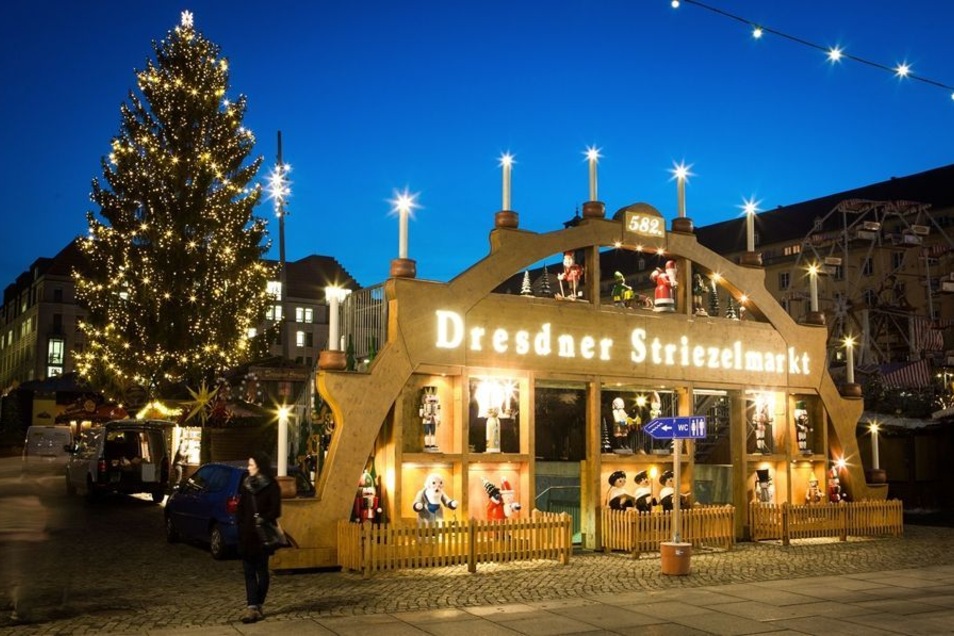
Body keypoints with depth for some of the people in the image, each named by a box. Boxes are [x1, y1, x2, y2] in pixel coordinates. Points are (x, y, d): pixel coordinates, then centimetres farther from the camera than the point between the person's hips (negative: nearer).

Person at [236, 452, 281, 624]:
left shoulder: (271, 485, -4)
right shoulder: (247, 484, 12)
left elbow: (275, 511, -8)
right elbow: (241, 508, 12)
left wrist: (262, 520, -19)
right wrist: (241, 526, -1)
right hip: (246, 535, 5)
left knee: (261, 571, 4)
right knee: (249, 571, -1)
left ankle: (257, 605, 11)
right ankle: (252, 606, -3)